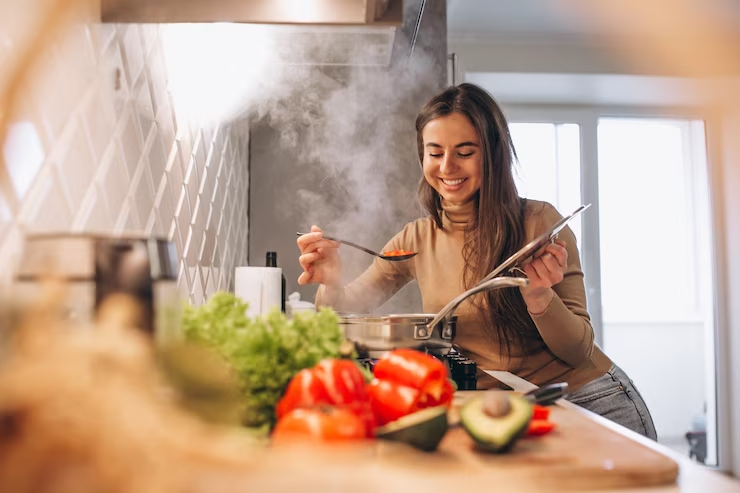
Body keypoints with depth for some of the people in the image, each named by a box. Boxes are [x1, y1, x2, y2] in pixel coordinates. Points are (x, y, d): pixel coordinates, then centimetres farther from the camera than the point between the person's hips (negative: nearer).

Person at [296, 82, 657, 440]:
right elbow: (346, 310, 1)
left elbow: (579, 351, -10)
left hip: (591, 402, -4)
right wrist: (332, 282, -22)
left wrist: (538, 296, -29)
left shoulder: (540, 222, -12)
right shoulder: (417, 240, 0)